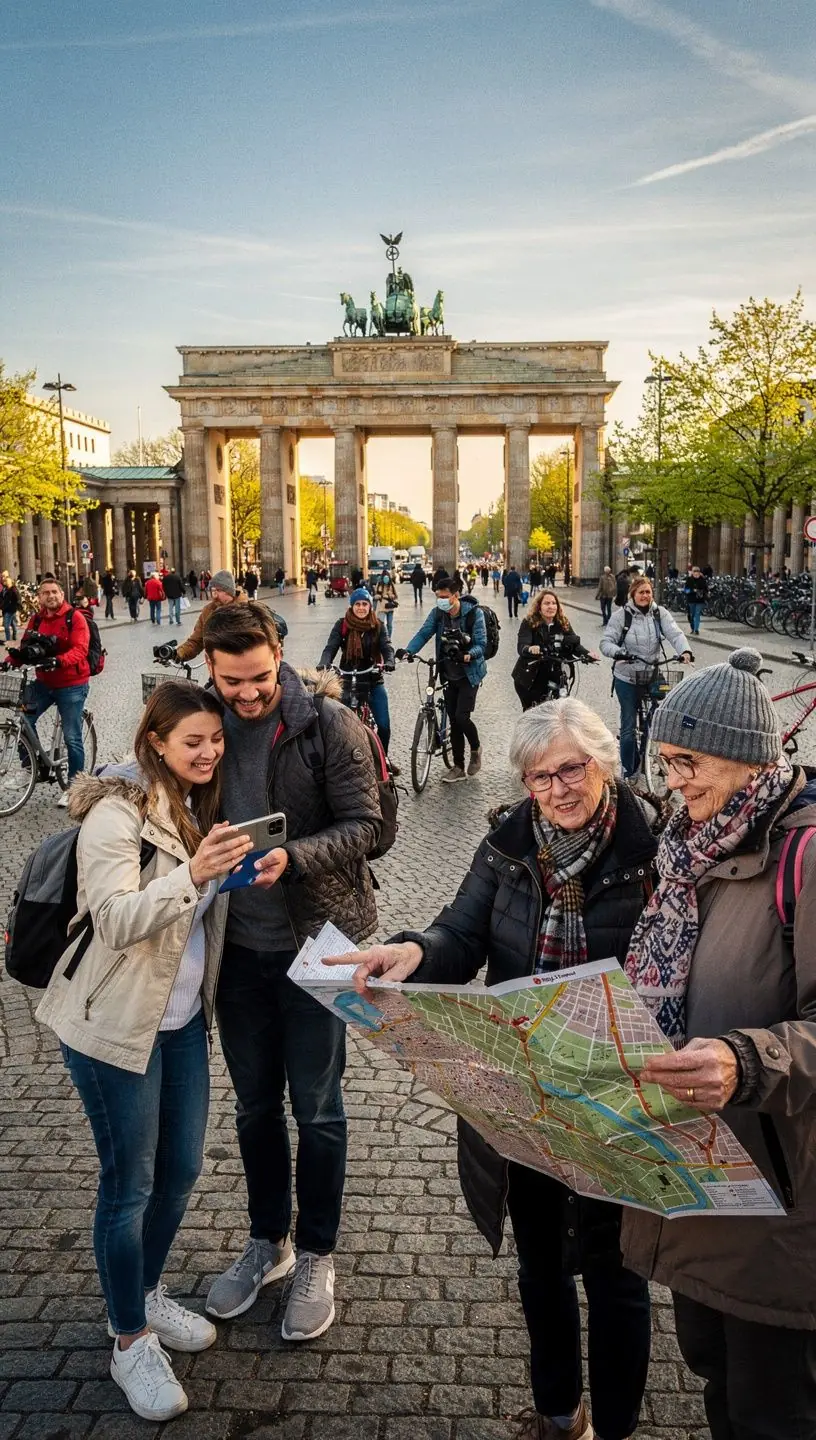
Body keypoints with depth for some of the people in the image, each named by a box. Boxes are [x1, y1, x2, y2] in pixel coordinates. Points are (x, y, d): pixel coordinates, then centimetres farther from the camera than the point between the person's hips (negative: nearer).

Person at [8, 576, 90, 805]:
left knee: (72, 738, 0)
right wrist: (13, 658, -17)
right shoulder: (36, 620, 5)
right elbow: (24, 648, 5)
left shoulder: (75, 617, -10)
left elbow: (80, 650, -21)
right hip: (43, 682, 5)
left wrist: (57, 661, -38)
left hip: (71, 685, -5)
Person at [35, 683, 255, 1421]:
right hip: (115, 1023, -7)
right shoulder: (117, 812, -19)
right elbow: (116, 919, -29)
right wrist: (192, 874, -43)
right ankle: (130, 1339, 25)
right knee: (129, 1181, 5)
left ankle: (147, 1293, 40)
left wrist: (227, 870, -6)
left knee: (182, 1167, 16)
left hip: (183, 1019, 7)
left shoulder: (200, 804, 4)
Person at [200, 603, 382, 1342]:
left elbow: (364, 824, -13)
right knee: (255, 1104, 19)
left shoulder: (330, 725, -12)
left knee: (316, 1109, 9)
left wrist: (293, 857, -28)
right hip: (238, 946, 4)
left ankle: (316, 1258, 30)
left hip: (316, 941, -4)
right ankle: (267, 1240, 40)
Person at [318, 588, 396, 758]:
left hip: (374, 681, 1)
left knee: (384, 725, -3)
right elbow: (330, 647, -13)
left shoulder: (378, 626, -1)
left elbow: (387, 647, -12)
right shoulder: (342, 625, -4)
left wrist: (389, 662, -34)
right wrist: (323, 664, -33)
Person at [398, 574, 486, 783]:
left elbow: (481, 644, -18)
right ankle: (458, 767, 18)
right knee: (453, 721, 7)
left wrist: (468, 655, -38)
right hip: (449, 674, 4)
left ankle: (476, 748, 16)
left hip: (469, 673, -4)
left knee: (461, 716, -14)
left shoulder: (473, 613, -14)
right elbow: (424, 633, -12)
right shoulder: (438, 613, -2)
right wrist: (408, 650, -30)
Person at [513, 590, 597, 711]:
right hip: (529, 679, -3)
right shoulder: (528, 623, -12)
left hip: (552, 679, 3)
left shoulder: (563, 624, 0)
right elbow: (521, 647, -25)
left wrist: (587, 653, -28)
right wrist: (530, 649, -48)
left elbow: (575, 644, -7)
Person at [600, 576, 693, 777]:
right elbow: (606, 642, -10)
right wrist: (617, 652, -32)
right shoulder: (621, 615, -6)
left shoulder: (660, 613, 0)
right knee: (628, 725, 3)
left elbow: (675, 634, -13)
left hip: (653, 676, 2)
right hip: (627, 677, -2)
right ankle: (628, 770, 15)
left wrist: (685, 651, -33)